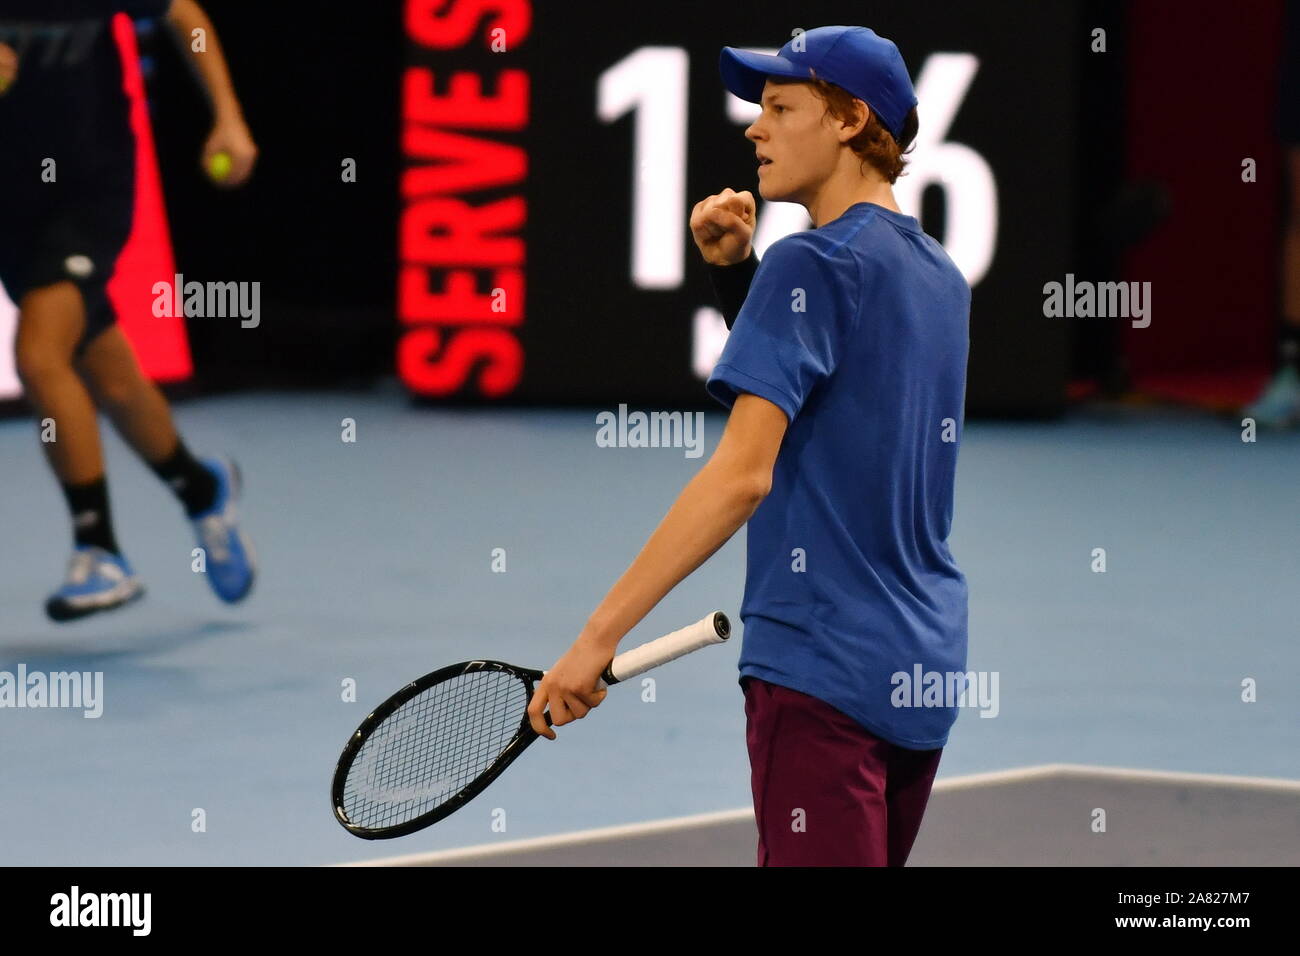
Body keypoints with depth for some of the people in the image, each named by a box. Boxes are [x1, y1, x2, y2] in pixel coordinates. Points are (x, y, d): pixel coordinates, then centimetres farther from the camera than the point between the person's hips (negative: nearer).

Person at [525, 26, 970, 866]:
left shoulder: (813, 264, -12)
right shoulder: (941, 278, 13)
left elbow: (742, 474, -21)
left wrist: (601, 634, -22)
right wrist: (734, 268, 12)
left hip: (823, 670, -9)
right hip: (923, 666, 9)